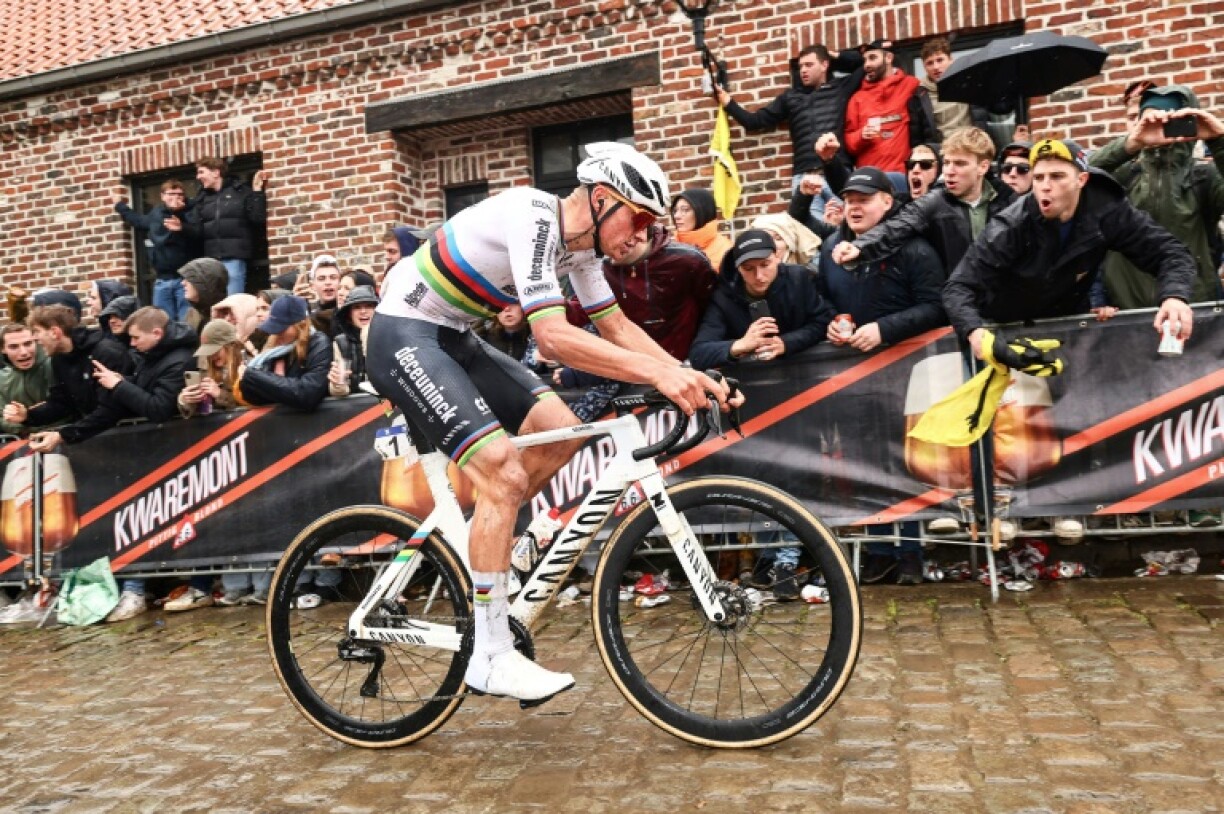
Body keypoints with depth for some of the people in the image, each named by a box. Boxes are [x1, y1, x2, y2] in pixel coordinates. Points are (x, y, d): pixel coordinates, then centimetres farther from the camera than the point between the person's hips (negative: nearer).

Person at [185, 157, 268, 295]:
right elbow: (196, 231, 11)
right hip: (211, 259, 5)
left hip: (234, 258, -5)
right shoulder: (202, 199, 16)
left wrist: (257, 192, -8)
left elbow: (258, 219, -5)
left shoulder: (240, 191, 3)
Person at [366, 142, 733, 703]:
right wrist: (658, 373, -35)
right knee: (505, 475, -19)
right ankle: (490, 658, -10)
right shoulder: (533, 217, -24)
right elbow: (554, 338, -33)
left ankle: (475, 542, 15)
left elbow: (616, 326, 8)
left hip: (453, 338, 9)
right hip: (405, 336, -9)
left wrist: (686, 375, -6)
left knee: (559, 430, -1)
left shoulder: (580, 242, 3)